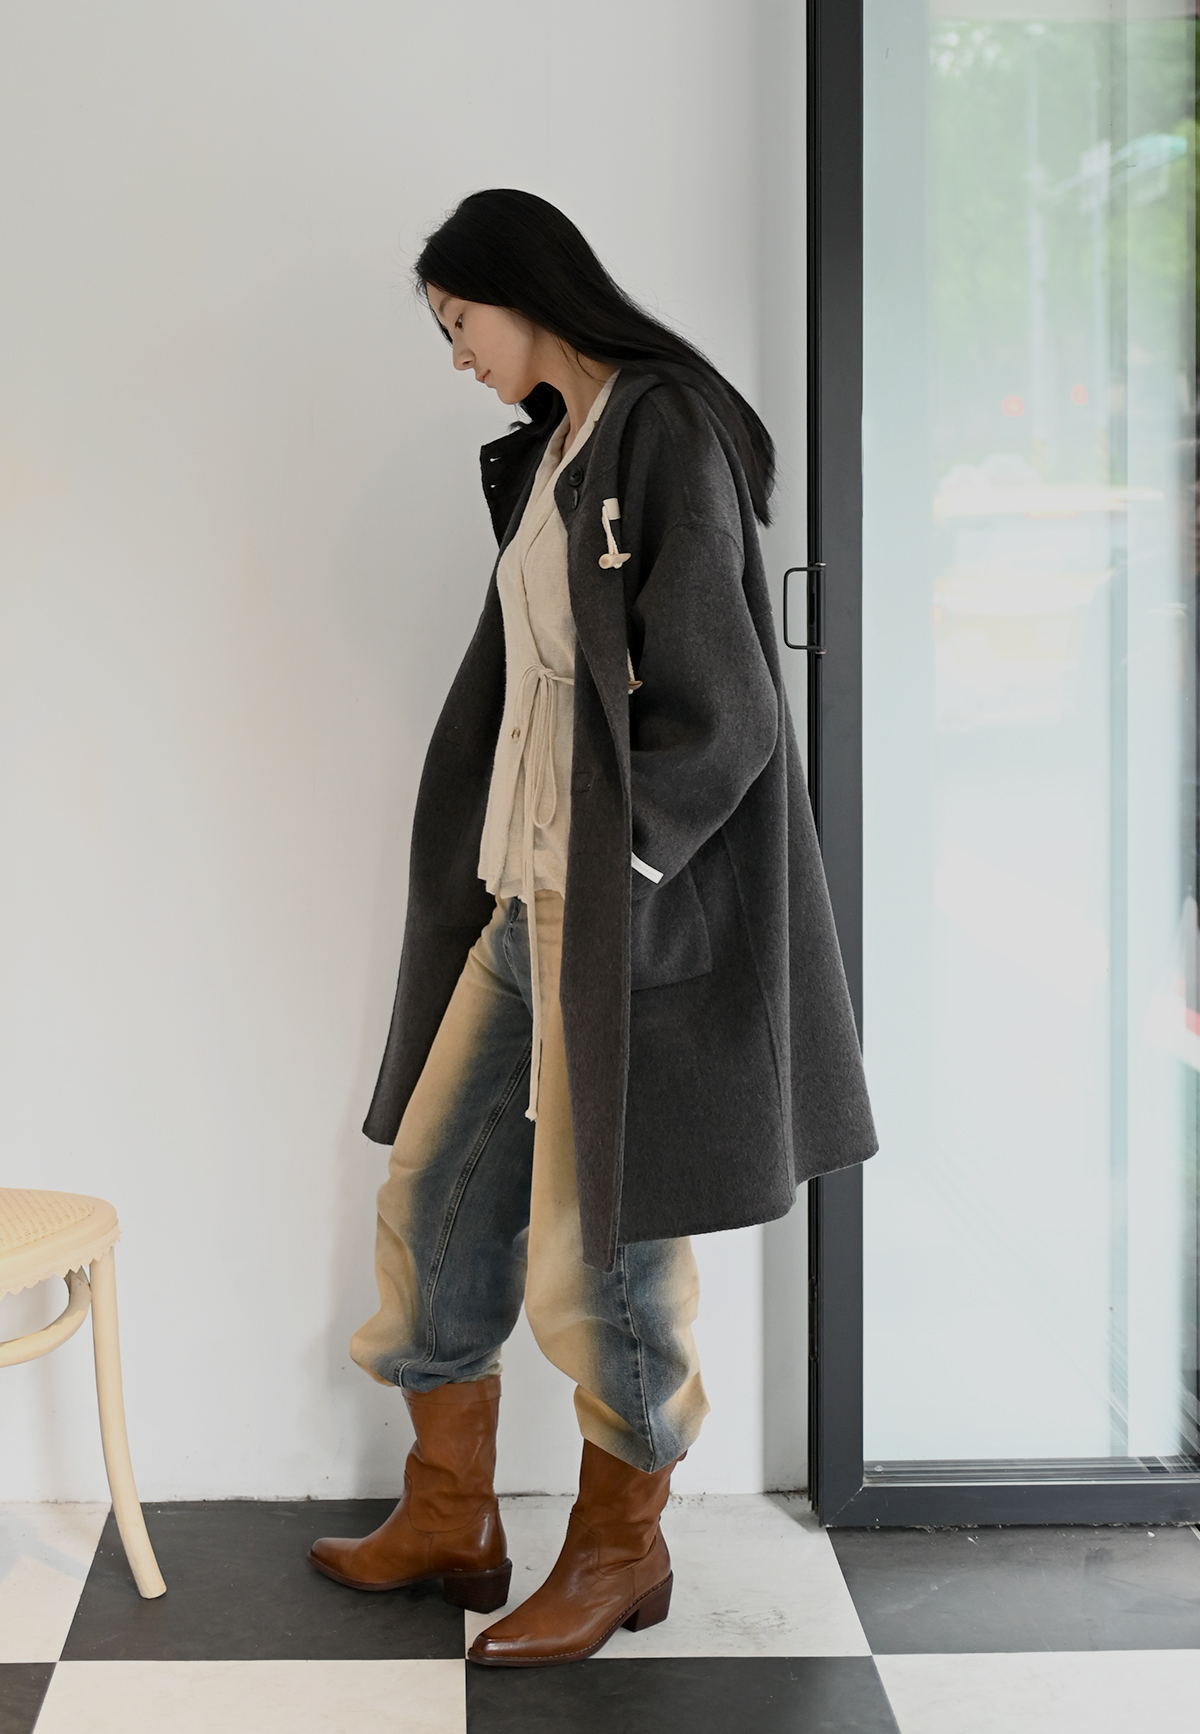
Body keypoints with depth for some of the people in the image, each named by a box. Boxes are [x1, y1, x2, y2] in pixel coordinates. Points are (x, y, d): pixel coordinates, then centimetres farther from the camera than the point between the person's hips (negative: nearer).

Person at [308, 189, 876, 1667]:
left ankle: (622, 1552, 20)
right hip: (527, 895, 9)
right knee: (435, 1187, 13)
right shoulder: (545, 455, 15)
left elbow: (714, 700, -16)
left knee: (601, 1241, 1)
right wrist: (515, 878, 9)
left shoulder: (667, 431, -12)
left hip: (630, 908, -9)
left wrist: (613, 877, -14)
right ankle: (450, 1520, 27)